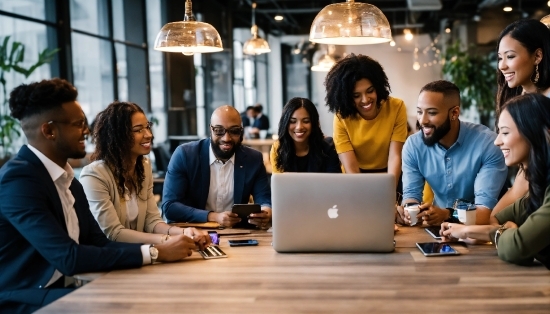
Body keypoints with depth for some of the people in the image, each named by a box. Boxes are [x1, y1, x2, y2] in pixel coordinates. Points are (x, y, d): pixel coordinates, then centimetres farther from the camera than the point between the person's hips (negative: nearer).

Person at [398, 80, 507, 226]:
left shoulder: (487, 144, -17)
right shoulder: (413, 145, -6)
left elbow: (485, 210, -22)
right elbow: (411, 194, -5)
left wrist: (447, 214, -39)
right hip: (437, 226, 4)